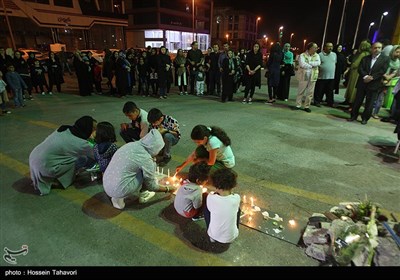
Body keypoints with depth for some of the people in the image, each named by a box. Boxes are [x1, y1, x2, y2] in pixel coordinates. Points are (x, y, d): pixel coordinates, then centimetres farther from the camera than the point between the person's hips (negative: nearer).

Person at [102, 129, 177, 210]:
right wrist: (168, 189, 13)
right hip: (119, 190, -7)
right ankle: (144, 195, 14)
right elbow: (151, 186, -4)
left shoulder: (131, 144, 4)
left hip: (106, 186, 7)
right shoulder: (145, 158, -16)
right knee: (151, 165, -2)